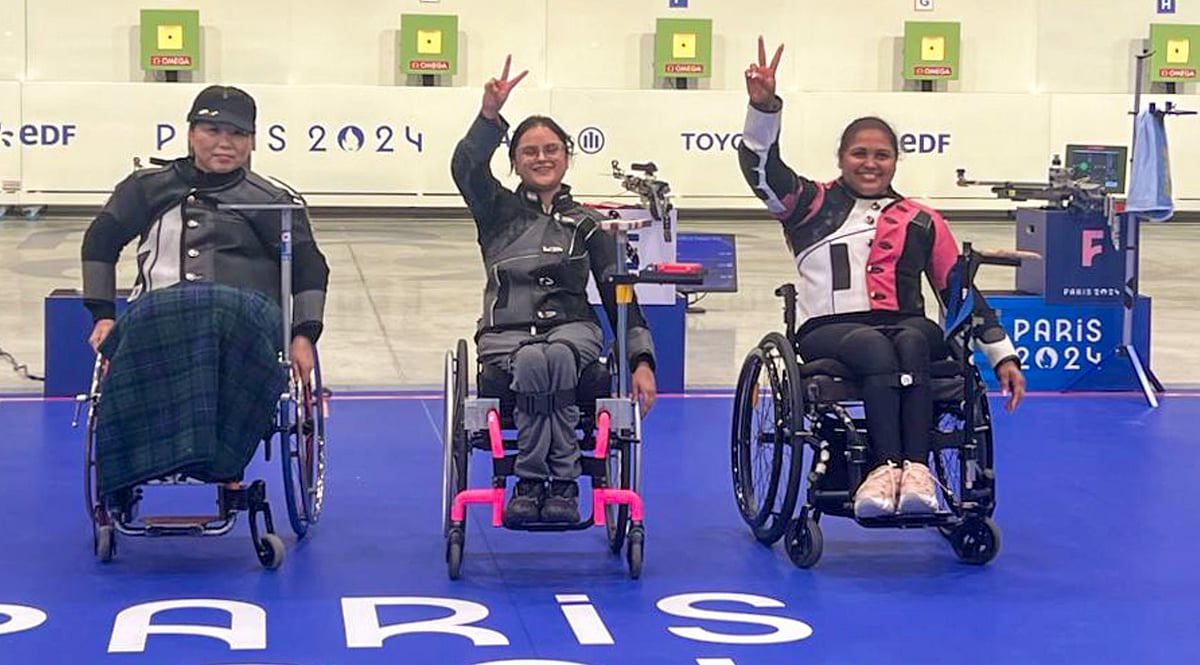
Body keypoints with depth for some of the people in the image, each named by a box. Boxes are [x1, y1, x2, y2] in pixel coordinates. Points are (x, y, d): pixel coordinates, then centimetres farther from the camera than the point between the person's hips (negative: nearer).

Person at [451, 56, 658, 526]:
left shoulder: (587, 224, 15)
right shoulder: (497, 211, 14)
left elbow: (619, 294, 7)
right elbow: (465, 167, -7)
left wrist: (641, 359, -5)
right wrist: (489, 115, -24)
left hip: (572, 329, 1)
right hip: (506, 334, 0)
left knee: (557, 356, -37)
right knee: (532, 360, -37)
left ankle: (547, 482, -32)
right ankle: (547, 482, -31)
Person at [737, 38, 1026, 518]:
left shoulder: (922, 222, 22)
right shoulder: (814, 207, 17)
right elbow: (761, 167, 2)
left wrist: (1003, 355, 14)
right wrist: (764, 107, -16)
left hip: (906, 327, 2)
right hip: (828, 330, -2)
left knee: (913, 340, -36)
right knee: (877, 349, -37)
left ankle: (915, 468, -48)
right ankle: (888, 465, -50)